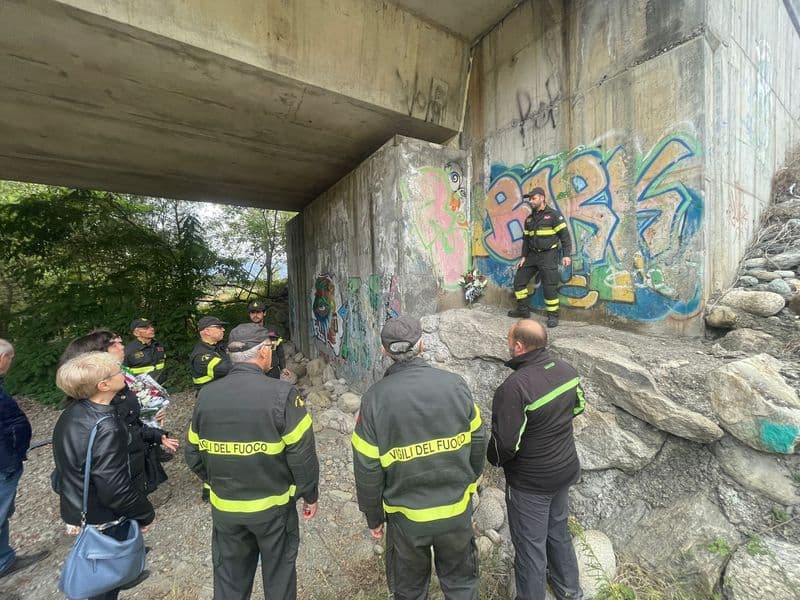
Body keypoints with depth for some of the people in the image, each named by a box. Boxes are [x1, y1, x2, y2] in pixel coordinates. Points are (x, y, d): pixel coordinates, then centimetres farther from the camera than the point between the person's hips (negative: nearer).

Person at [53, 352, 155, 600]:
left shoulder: (73, 412, -9)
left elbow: (69, 462, 7)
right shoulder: (105, 429, -36)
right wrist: (146, 512, -12)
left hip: (78, 505, 8)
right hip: (102, 517, -8)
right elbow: (115, 490, -29)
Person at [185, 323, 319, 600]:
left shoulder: (206, 395, -9)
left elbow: (194, 455, 2)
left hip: (224, 508, 4)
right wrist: (310, 495, -3)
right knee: (278, 575, 21)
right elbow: (302, 455, -20)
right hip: (273, 506, -3)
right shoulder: (282, 394, -24)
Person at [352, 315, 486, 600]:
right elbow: (477, 443, -5)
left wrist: (374, 517, 3)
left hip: (406, 516, -1)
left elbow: (367, 469, -13)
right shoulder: (455, 384, -17)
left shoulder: (374, 398, -20)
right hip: (457, 510, 1)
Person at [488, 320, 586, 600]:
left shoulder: (514, 387, -34)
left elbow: (506, 443, -29)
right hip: (566, 470, 8)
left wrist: (495, 459, -7)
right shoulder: (566, 370, -10)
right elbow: (578, 406, 9)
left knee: (531, 545, 15)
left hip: (530, 483, -7)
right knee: (558, 530, 30)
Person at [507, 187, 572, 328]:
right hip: (532, 255, 7)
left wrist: (566, 255, -16)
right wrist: (523, 256, 10)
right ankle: (523, 309, 19)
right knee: (519, 280, 6)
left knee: (549, 286, -9)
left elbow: (565, 235, -8)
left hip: (548, 255, -7)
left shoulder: (553, 215, -6)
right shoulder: (529, 219, 13)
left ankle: (553, 316, 5)